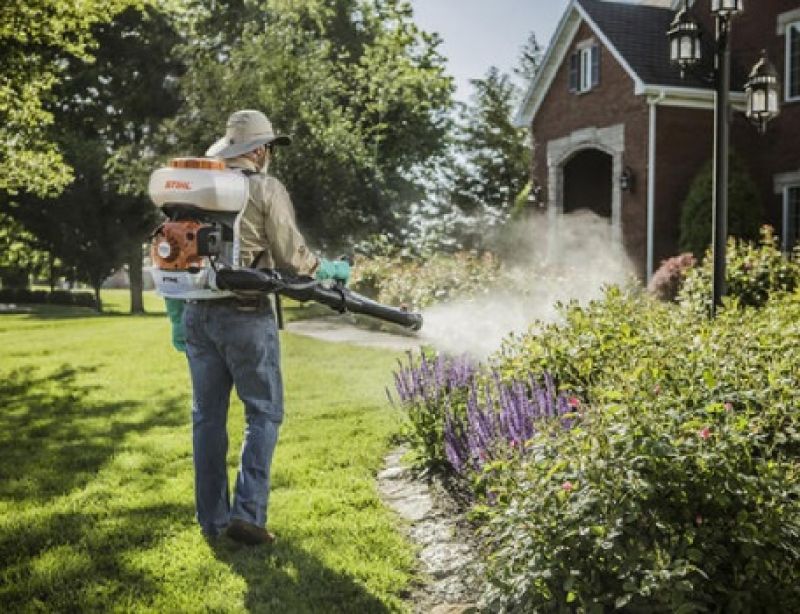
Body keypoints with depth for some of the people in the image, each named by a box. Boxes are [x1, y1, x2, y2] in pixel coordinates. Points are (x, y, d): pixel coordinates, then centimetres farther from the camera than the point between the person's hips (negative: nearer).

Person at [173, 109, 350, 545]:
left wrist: (176, 317, 18)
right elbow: (292, 257, -7)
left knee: (208, 416, 11)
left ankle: (212, 519, 17)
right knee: (263, 413, 5)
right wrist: (331, 271, 12)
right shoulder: (266, 190, -6)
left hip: (198, 313, 6)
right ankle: (247, 513, -2)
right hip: (245, 316, -5)